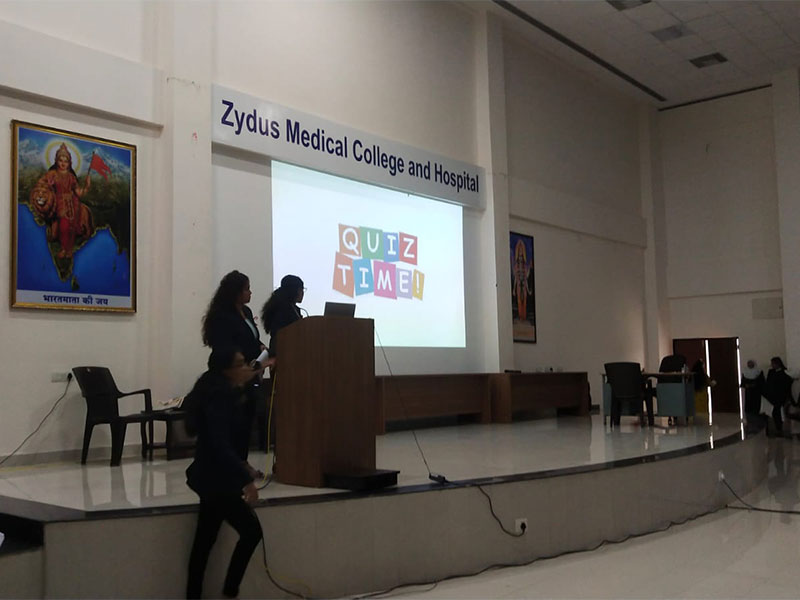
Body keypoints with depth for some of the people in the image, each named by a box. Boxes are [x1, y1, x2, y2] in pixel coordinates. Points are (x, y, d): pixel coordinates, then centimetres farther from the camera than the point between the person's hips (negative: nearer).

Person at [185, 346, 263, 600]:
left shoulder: (219, 393, 8)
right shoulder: (218, 399, -21)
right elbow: (221, 446, -28)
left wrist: (243, 385, 22)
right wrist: (247, 479, -30)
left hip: (213, 476, 10)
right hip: (215, 478, -10)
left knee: (205, 540, 14)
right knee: (251, 531, -5)